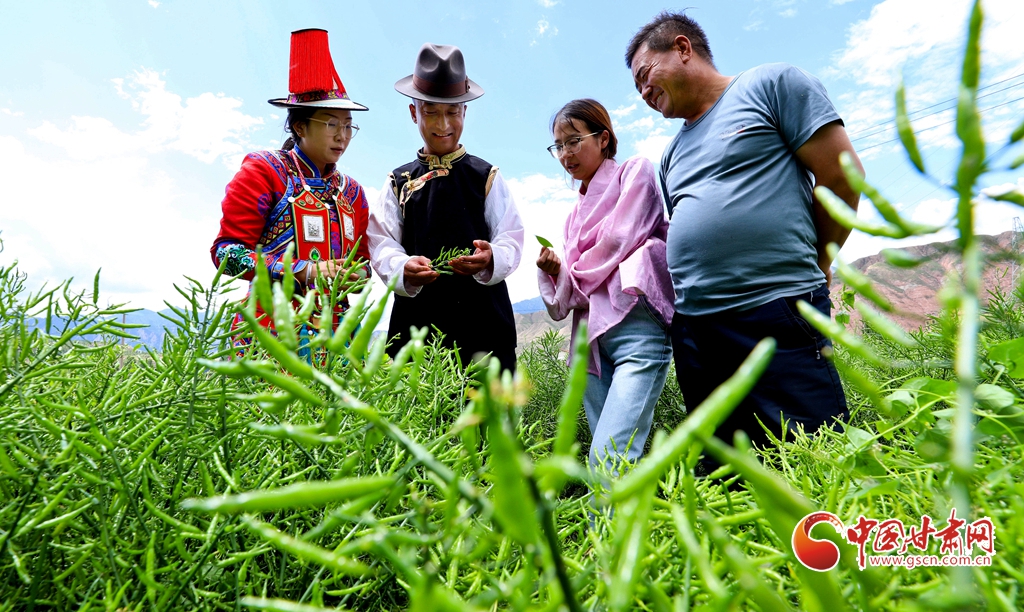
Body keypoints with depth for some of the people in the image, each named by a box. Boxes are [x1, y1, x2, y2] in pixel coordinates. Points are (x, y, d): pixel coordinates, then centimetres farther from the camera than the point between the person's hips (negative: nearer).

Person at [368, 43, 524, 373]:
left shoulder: (487, 176, 12)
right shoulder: (399, 182, 14)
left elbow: (511, 239, 4)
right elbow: (381, 244, 5)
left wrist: (490, 259, -19)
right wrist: (403, 269, -18)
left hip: (483, 322, 0)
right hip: (416, 320, 1)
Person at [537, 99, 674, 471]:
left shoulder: (634, 171, 11)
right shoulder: (576, 214, 25)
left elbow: (621, 239, -6)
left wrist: (575, 275, 6)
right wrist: (551, 271, -1)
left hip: (636, 328, -6)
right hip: (593, 342, 6)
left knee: (609, 458, -19)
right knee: (619, 459, 4)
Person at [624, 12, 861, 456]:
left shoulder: (771, 84, 5)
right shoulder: (673, 156, 23)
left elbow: (841, 176, 1)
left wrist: (809, 264, 9)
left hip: (776, 313, -6)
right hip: (693, 327, 6)